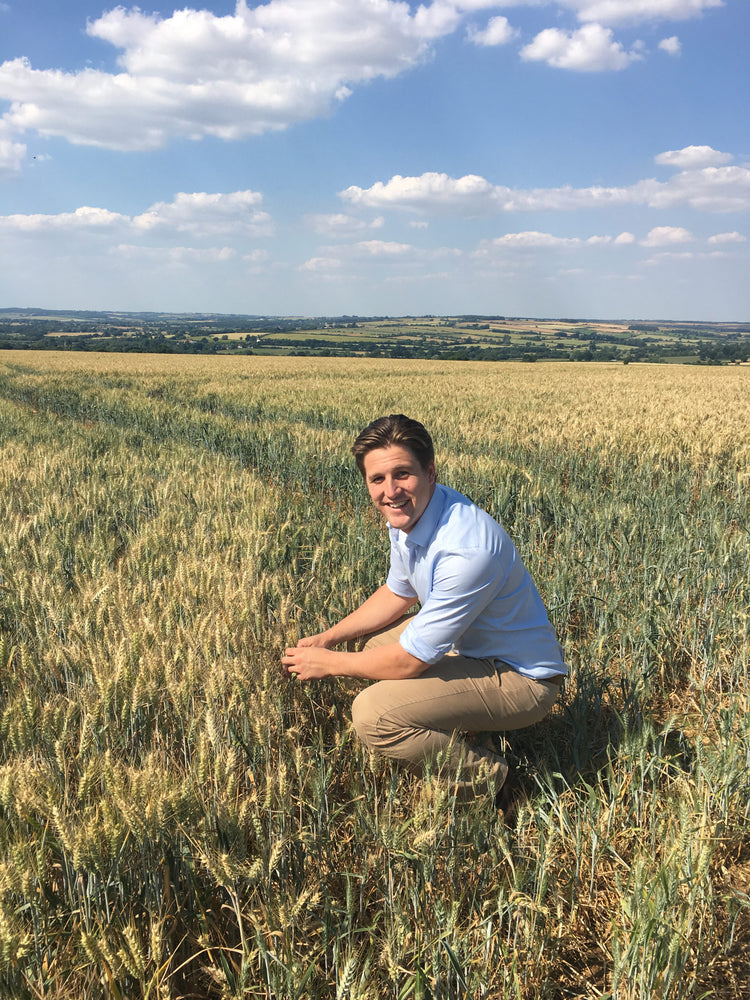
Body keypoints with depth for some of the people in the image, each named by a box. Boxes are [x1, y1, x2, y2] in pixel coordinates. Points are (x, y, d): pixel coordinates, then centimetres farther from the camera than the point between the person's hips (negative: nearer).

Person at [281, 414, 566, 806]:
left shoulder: (468, 549, -34)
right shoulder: (408, 512, -5)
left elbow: (410, 660, -27)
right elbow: (398, 594, 14)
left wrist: (328, 664, -12)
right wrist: (328, 637, 5)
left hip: (520, 679, -9)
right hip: (473, 646, 9)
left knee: (372, 714, -23)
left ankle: (482, 775, -2)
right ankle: (455, 732, 18)